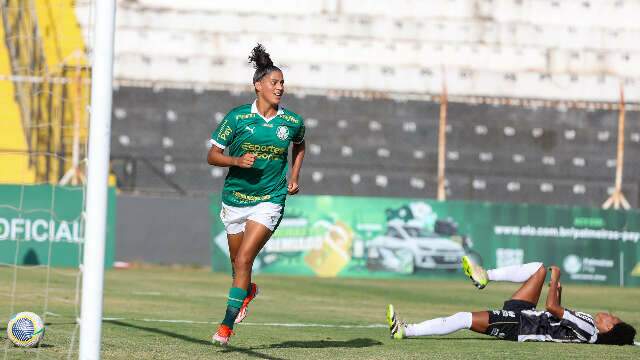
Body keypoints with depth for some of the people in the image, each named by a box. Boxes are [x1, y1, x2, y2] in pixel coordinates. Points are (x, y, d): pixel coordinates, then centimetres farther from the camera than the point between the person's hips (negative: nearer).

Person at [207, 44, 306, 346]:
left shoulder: (293, 122, -2)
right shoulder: (237, 117, -7)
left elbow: (299, 145, 23)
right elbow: (212, 156, -2)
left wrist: (295, 176, 11)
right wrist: (237, 161, -20)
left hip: (269, 201, -1)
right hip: (235, 199, 1)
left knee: (243, 260, -15)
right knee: (237, 262, 15)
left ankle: (227, 326, -12)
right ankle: (248, 291, 51)